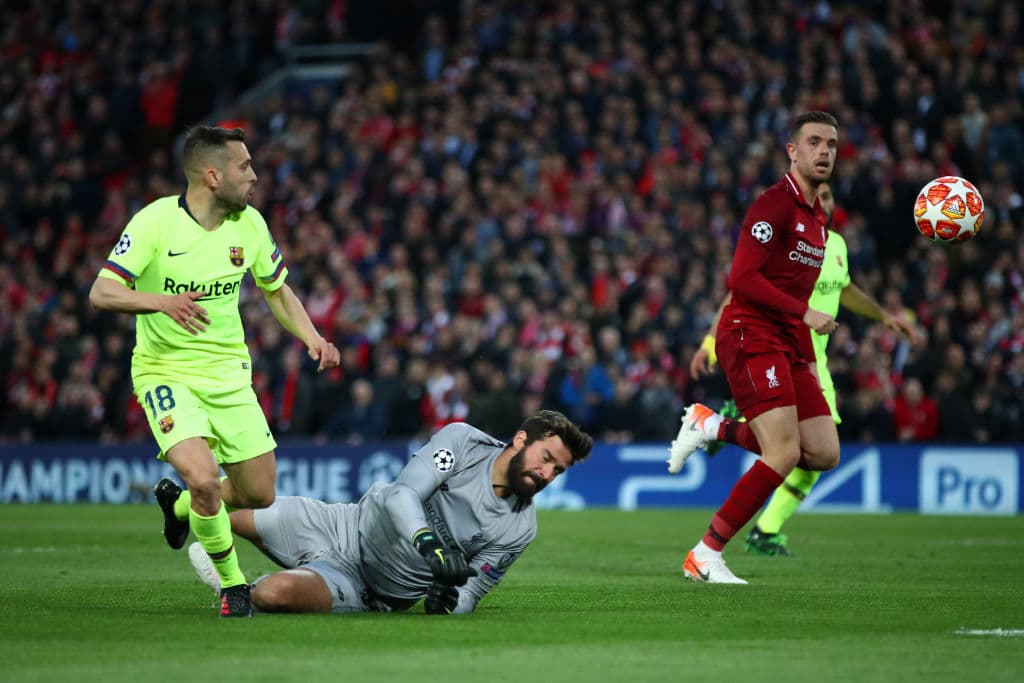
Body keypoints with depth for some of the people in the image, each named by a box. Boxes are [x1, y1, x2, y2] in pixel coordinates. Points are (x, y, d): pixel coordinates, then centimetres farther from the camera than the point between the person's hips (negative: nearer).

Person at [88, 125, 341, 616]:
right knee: (203, 477, -26)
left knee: (258, 495, 6)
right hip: (165, 372, -5)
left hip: (229, 373, 5)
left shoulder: (249, 224, 0)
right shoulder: (156, 221, -16)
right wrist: (161, 301, -36)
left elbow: (277, 290, 15)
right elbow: (101, 293, -19)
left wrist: (312, 337, -3)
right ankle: (232, 584, -2)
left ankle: (179, 504, 39)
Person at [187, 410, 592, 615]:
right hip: (346, 527, 2)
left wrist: (447, 601, -32)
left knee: (275, 593, -31)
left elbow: (467, 597, -7)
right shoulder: (461, 439, -14)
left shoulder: (519, 530, -11)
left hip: (366, 591, -1)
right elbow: (403, 494, -25)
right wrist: (430, 544, -44)